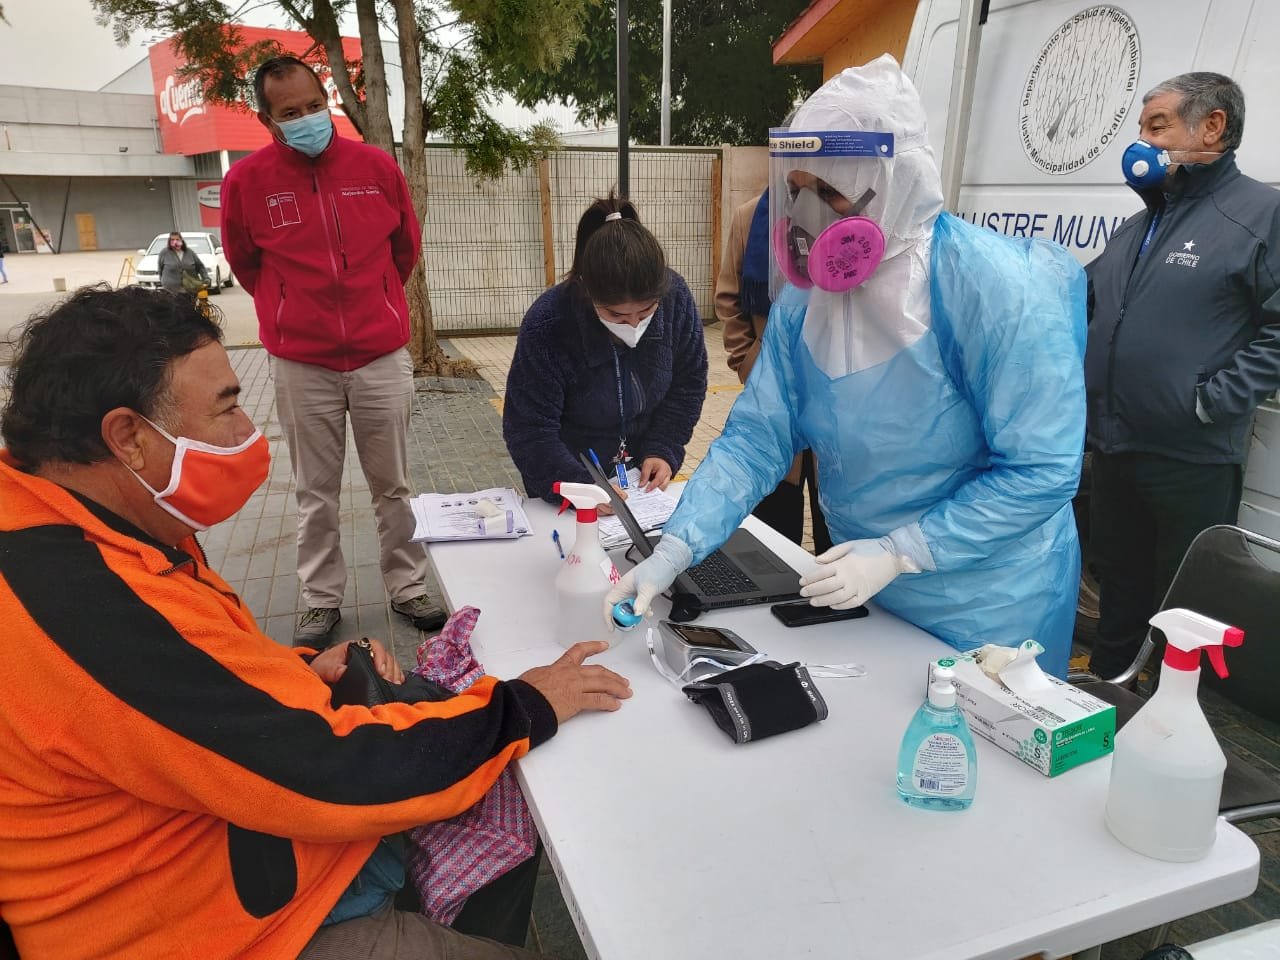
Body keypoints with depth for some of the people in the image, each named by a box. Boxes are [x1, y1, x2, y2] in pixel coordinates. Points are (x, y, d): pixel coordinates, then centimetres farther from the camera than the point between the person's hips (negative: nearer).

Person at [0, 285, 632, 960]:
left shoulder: (61, 533, 0)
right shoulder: (88, 610, -32)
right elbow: (325, 774, -30)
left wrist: (296, 673, -3)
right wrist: (527, 710, -18)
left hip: (228, 824, 9)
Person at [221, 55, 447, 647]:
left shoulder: (376, 165, -2)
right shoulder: (246, 181, -4)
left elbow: (407, 246, 13)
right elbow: (245, 262, 13)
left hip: (382, 357, 1)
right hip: (301, 365, 0)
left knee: (393, 485, 10)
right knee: (315, 494, 9)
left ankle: (407, 588, 25)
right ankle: (322, 600, 24)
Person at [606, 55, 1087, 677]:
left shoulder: (997, 290, -24)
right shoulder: (804, 293, -6)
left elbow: (1041, 469, -23)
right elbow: (757, 437, -8)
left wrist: (897, 552, -27)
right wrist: (672, 552, -18)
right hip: (863, 589, 6)